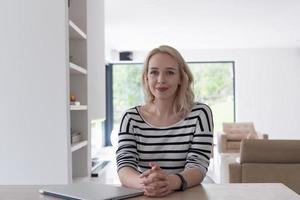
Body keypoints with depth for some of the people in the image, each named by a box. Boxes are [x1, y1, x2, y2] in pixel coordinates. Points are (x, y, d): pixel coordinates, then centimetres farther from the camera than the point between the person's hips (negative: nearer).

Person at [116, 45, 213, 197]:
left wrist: (171, 182, -30)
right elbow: (124, 168, -9)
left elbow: (198, 167, -10)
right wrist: (144, 183, -30)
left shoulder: (200, 113, -2)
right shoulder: (131, 118, 0)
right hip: (142, 196, 1)